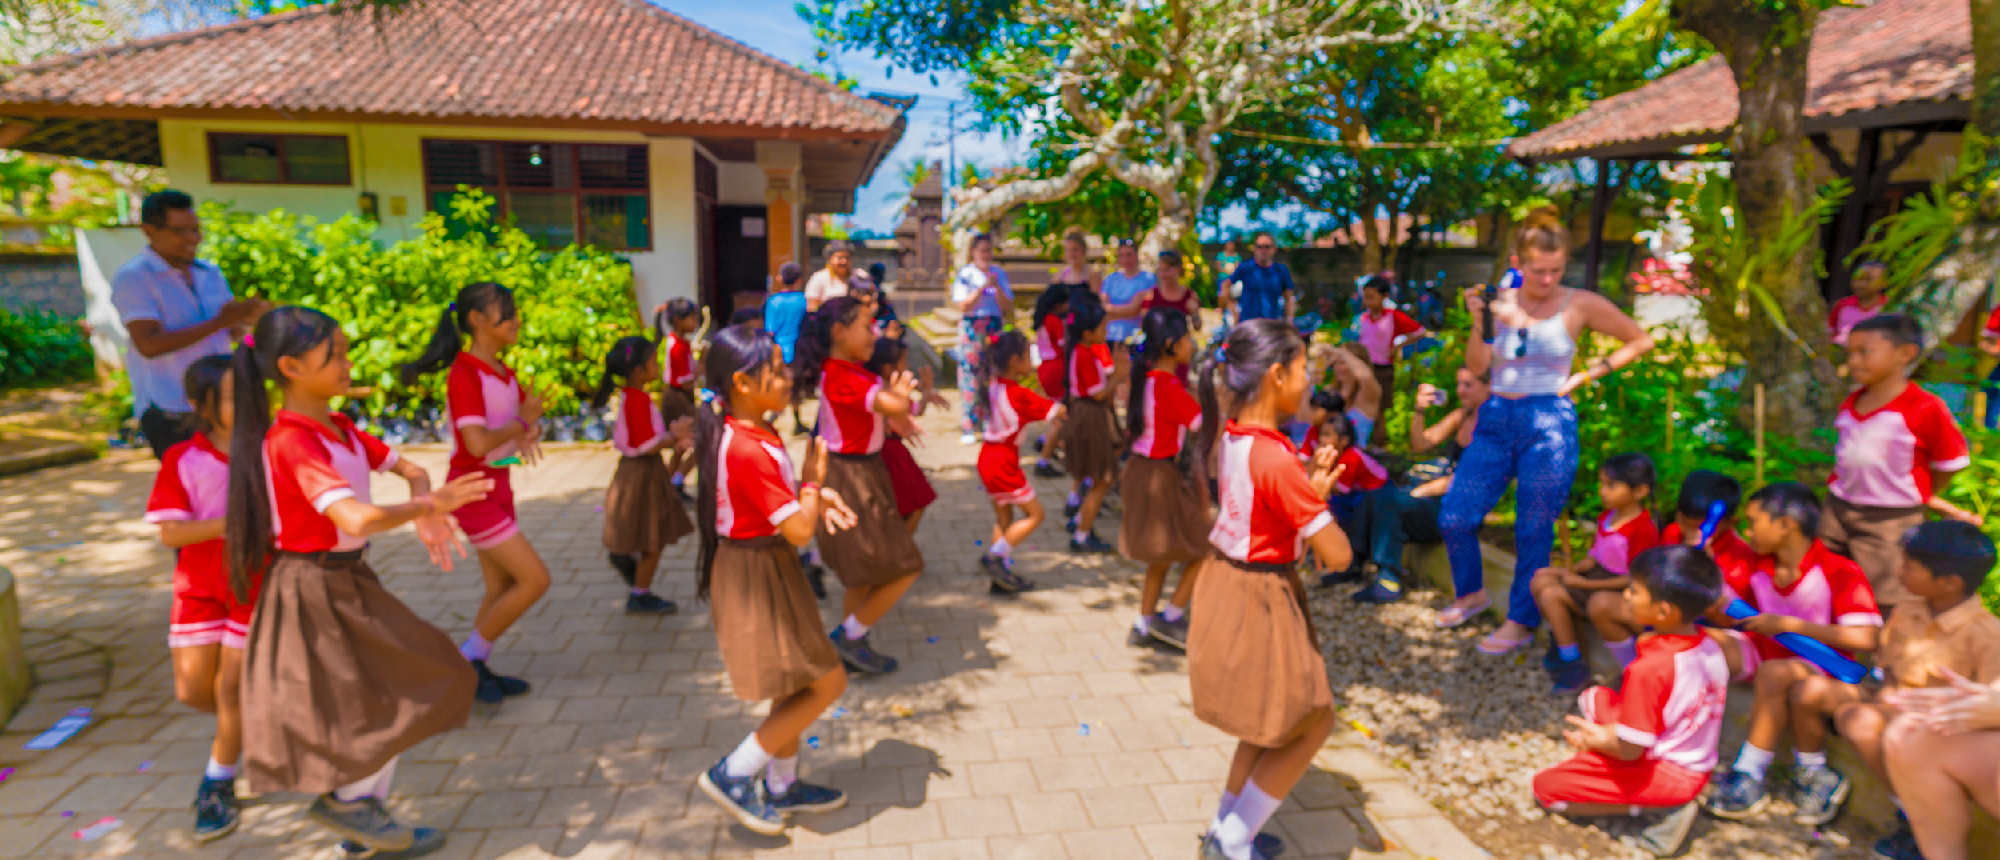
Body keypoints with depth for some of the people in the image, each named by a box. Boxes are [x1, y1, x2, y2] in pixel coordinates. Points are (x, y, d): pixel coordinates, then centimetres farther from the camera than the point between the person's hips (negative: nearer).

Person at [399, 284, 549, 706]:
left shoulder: (503, 372, 8)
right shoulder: (465, 374, -19)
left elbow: (532, 410, 14)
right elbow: (478, 443, -29)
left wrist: (529, 433, -10)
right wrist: (522, 422, -13)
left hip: (499, 487, 9)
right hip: (473, 491, -9)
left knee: (503, 586, 13)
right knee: (535, 579, -8)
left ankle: (476, 668, 26)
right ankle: (467, 658, 7)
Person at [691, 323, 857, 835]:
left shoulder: (752, 433, 4)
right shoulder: (748, 449, -28)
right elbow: (800, 530, -27)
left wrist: (816, 496, -3)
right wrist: (814, 479, -11)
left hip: (768, 570, 10)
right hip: (756, 576, -10)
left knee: (797, 684, 21)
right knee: (828, 682, 0)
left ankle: (781, 785, 37)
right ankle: (732, 775, 11)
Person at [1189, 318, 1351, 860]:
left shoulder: (1229, 437, -1)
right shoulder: (1277, 460, -27)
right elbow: (1337, 556, -23)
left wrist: (1310, 483, -1)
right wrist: (1319, 498, -7)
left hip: (1227, 585, 9)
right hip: (1262, 601, -9)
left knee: (1270, 719, 25)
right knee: (1312, 721, 12)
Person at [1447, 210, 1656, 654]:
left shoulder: (1580, 305, -2)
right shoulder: (1501, 303, 5)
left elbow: (1641, 340, 10)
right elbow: (1477, 367, -2)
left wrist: (1586, 375, 1)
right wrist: (1478, 323, -15)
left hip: (1548, 423, -3)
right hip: (1496, 420, 3)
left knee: (1533, 531, 2)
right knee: (1454, 517, -1)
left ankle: (1522, 622, 16)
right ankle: (1472, 593, 24)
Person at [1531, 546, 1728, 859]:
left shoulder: (1649, 670, -30)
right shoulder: (1711, 648, -4)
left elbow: (1630, 749, -23)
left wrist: (1596, 740, -1)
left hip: (1664, 774, -8)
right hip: (1698, 769, 9)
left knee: (1544, 787, 1)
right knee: (1596, 697, 19)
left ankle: (1658, 809, -5)